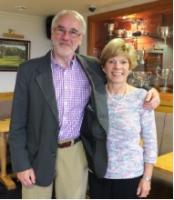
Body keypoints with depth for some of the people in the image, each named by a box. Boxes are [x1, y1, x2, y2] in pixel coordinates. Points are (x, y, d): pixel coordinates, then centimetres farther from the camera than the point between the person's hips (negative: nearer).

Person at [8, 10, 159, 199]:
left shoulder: (93, 66, -1)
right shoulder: (29, 70, -7)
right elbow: (18, 122, -4)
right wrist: (21, 163, -7)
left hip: (76, 152, 2)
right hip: (38, 154, -1)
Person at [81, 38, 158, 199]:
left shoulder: (141, 97, -10)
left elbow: (150, 141, -6)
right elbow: (87, 134, 6)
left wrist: (147, 178, -5)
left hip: (130, 175, -2)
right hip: (98, 173, 2)